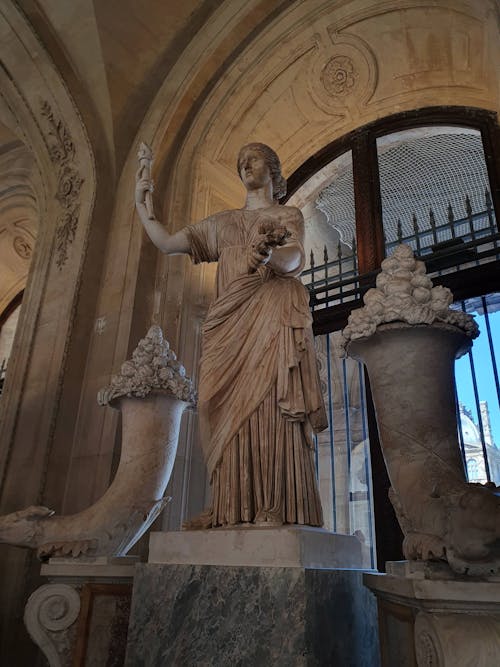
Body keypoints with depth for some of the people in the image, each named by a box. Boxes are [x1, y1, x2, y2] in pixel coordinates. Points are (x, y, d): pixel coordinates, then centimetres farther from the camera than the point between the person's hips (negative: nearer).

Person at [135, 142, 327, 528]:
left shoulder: (288, 215, 16)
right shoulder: (222, 223, 27)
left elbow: (294, 259, -6)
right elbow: (167, 243, 22)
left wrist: (269, 255, -27)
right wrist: (142, 205, 17)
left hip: (272, 314, -4)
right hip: (231, 321, 4)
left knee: (270, 404, -17)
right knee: (232, 409, -7)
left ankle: (275, 508, -19)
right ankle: (235, 508, -7)